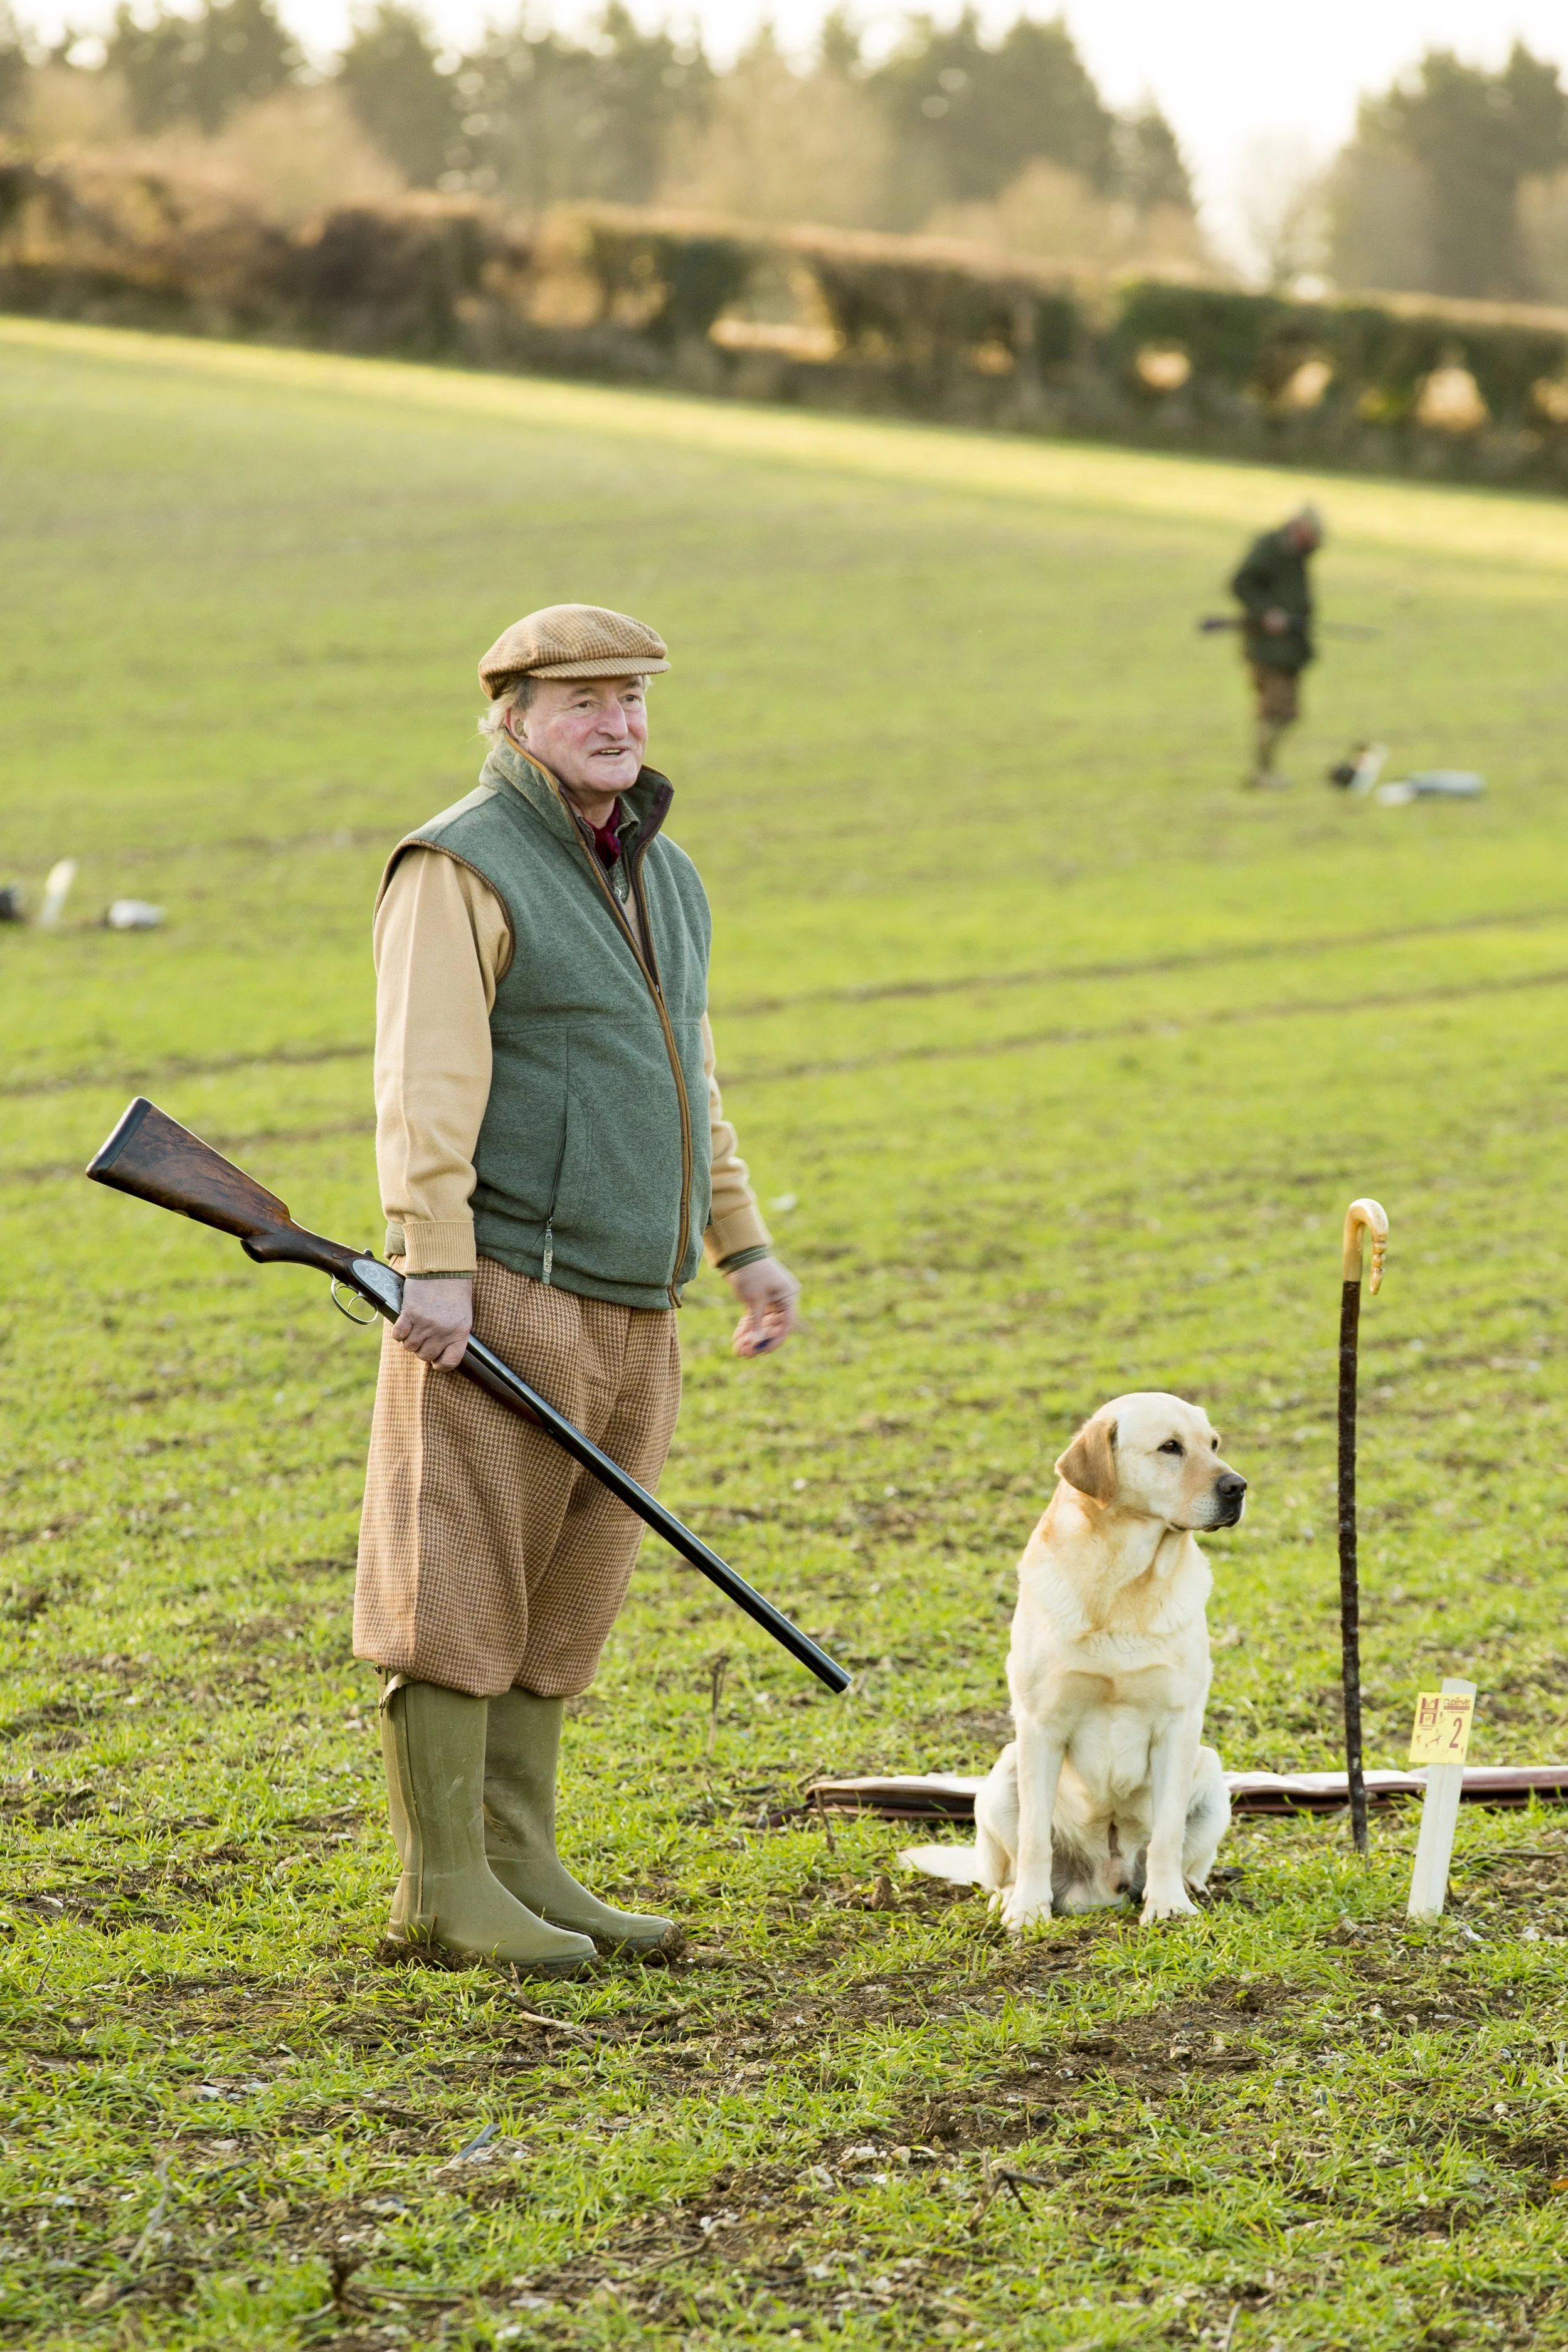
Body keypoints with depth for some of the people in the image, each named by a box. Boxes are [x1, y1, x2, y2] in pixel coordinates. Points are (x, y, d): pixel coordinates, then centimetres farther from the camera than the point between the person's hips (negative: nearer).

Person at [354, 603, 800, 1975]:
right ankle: (442, 1887, -2)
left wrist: (742, 1243, 23)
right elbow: (425, 1079, -15)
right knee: (456, 1591, -5)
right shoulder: (465, 868, -7)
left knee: (559, 1603, 10)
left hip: (631, 1308, 8)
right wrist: (434, 1263, -22)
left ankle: (520, 1866, 15)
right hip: (505, 1289, -8)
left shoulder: (661, 878, 19)